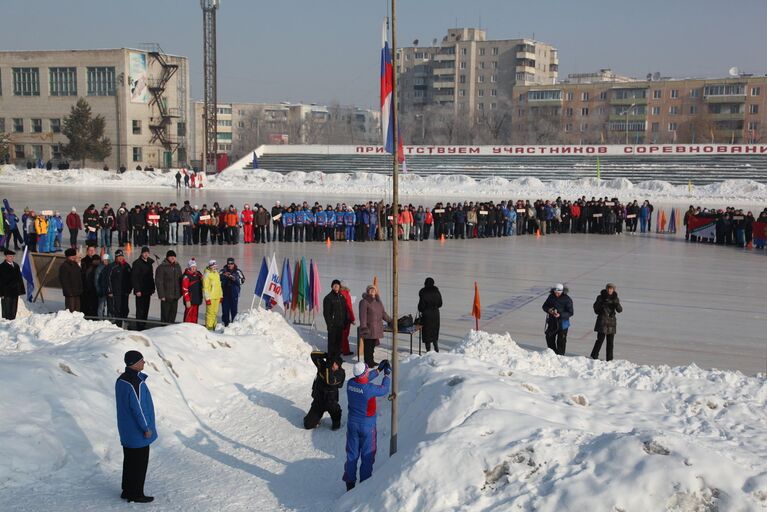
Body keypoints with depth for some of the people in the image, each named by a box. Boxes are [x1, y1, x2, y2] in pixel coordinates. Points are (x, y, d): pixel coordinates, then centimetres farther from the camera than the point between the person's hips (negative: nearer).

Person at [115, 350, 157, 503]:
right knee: (140, 462, 4)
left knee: (129, 460, 19)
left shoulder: (121, 380, 3)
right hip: (138, 431, -9)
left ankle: (127, 490, 29)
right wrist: (146, 428, -15)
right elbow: (138, 408, -24)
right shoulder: (136, 383, -27)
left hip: (126, 430, 9)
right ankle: (136, 494, 13)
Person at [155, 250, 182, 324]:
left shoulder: (177, 266, 12)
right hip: (166, 296, -6)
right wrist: (161, 295, -15)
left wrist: (179, 293, 12)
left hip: (175, 296, 6)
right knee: (165, 314, -2)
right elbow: (158, 282, -10)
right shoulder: (161, 267, -8)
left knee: (173, 313, 11)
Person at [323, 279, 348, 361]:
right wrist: (329, 324, -15)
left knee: (339, 341, 10)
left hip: (340, 324, 6)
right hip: (332, 325, -6)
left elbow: (345, 310, 18)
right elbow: (326, 312, -8)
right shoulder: (328, 298, -6)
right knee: (332, 341, -2)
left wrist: (345, 322, 11)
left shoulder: (341, 297, 13)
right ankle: (331, 359, 3)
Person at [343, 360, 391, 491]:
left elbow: (363, 380, 10)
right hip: (367, 426, -5)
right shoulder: (369, 389, -26)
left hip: (352, 424, 5)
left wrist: (378, 369, 15)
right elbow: (384, 390, -8)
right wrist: (387, 375, 6)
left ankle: (350, 483, 24)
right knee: (367, 456, 11)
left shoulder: (350, 383, -10)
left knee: (352, 454, 15)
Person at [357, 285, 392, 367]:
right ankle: (368, 362, 6)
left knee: (373, 345, 13)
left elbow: (383, 313, 26)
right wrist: (364, 327, -22)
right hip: (369, 329, -7)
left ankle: (371, 361, 22)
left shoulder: (378, 302, 16)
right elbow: (363, 315, -15)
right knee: (368, 346, -3)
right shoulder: (364, 302, -9)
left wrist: (390, 321, 27)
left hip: (377, 329, 7)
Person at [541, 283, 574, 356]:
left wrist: (560, 315, -27)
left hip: (562, 323, -5)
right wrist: (548, 310, -15)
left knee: (561, 341, 0)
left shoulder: (567, 299, -13)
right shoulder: (551, 296, 0)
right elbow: (544, 306, 8)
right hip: (552, 322, 5)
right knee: (549, 338, 14)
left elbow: (570, 312, -13)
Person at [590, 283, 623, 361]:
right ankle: (594, 355, 5)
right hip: (602, 320, -3)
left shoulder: (615, 298, 5)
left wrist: (617, 304, -23)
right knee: (600, 339, -8)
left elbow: (620, 310, -3)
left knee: (610, 341, 5)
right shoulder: (601, 297, -1)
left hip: (612, 320, 3)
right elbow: (596, 307, 6)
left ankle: (609, 358, 13)